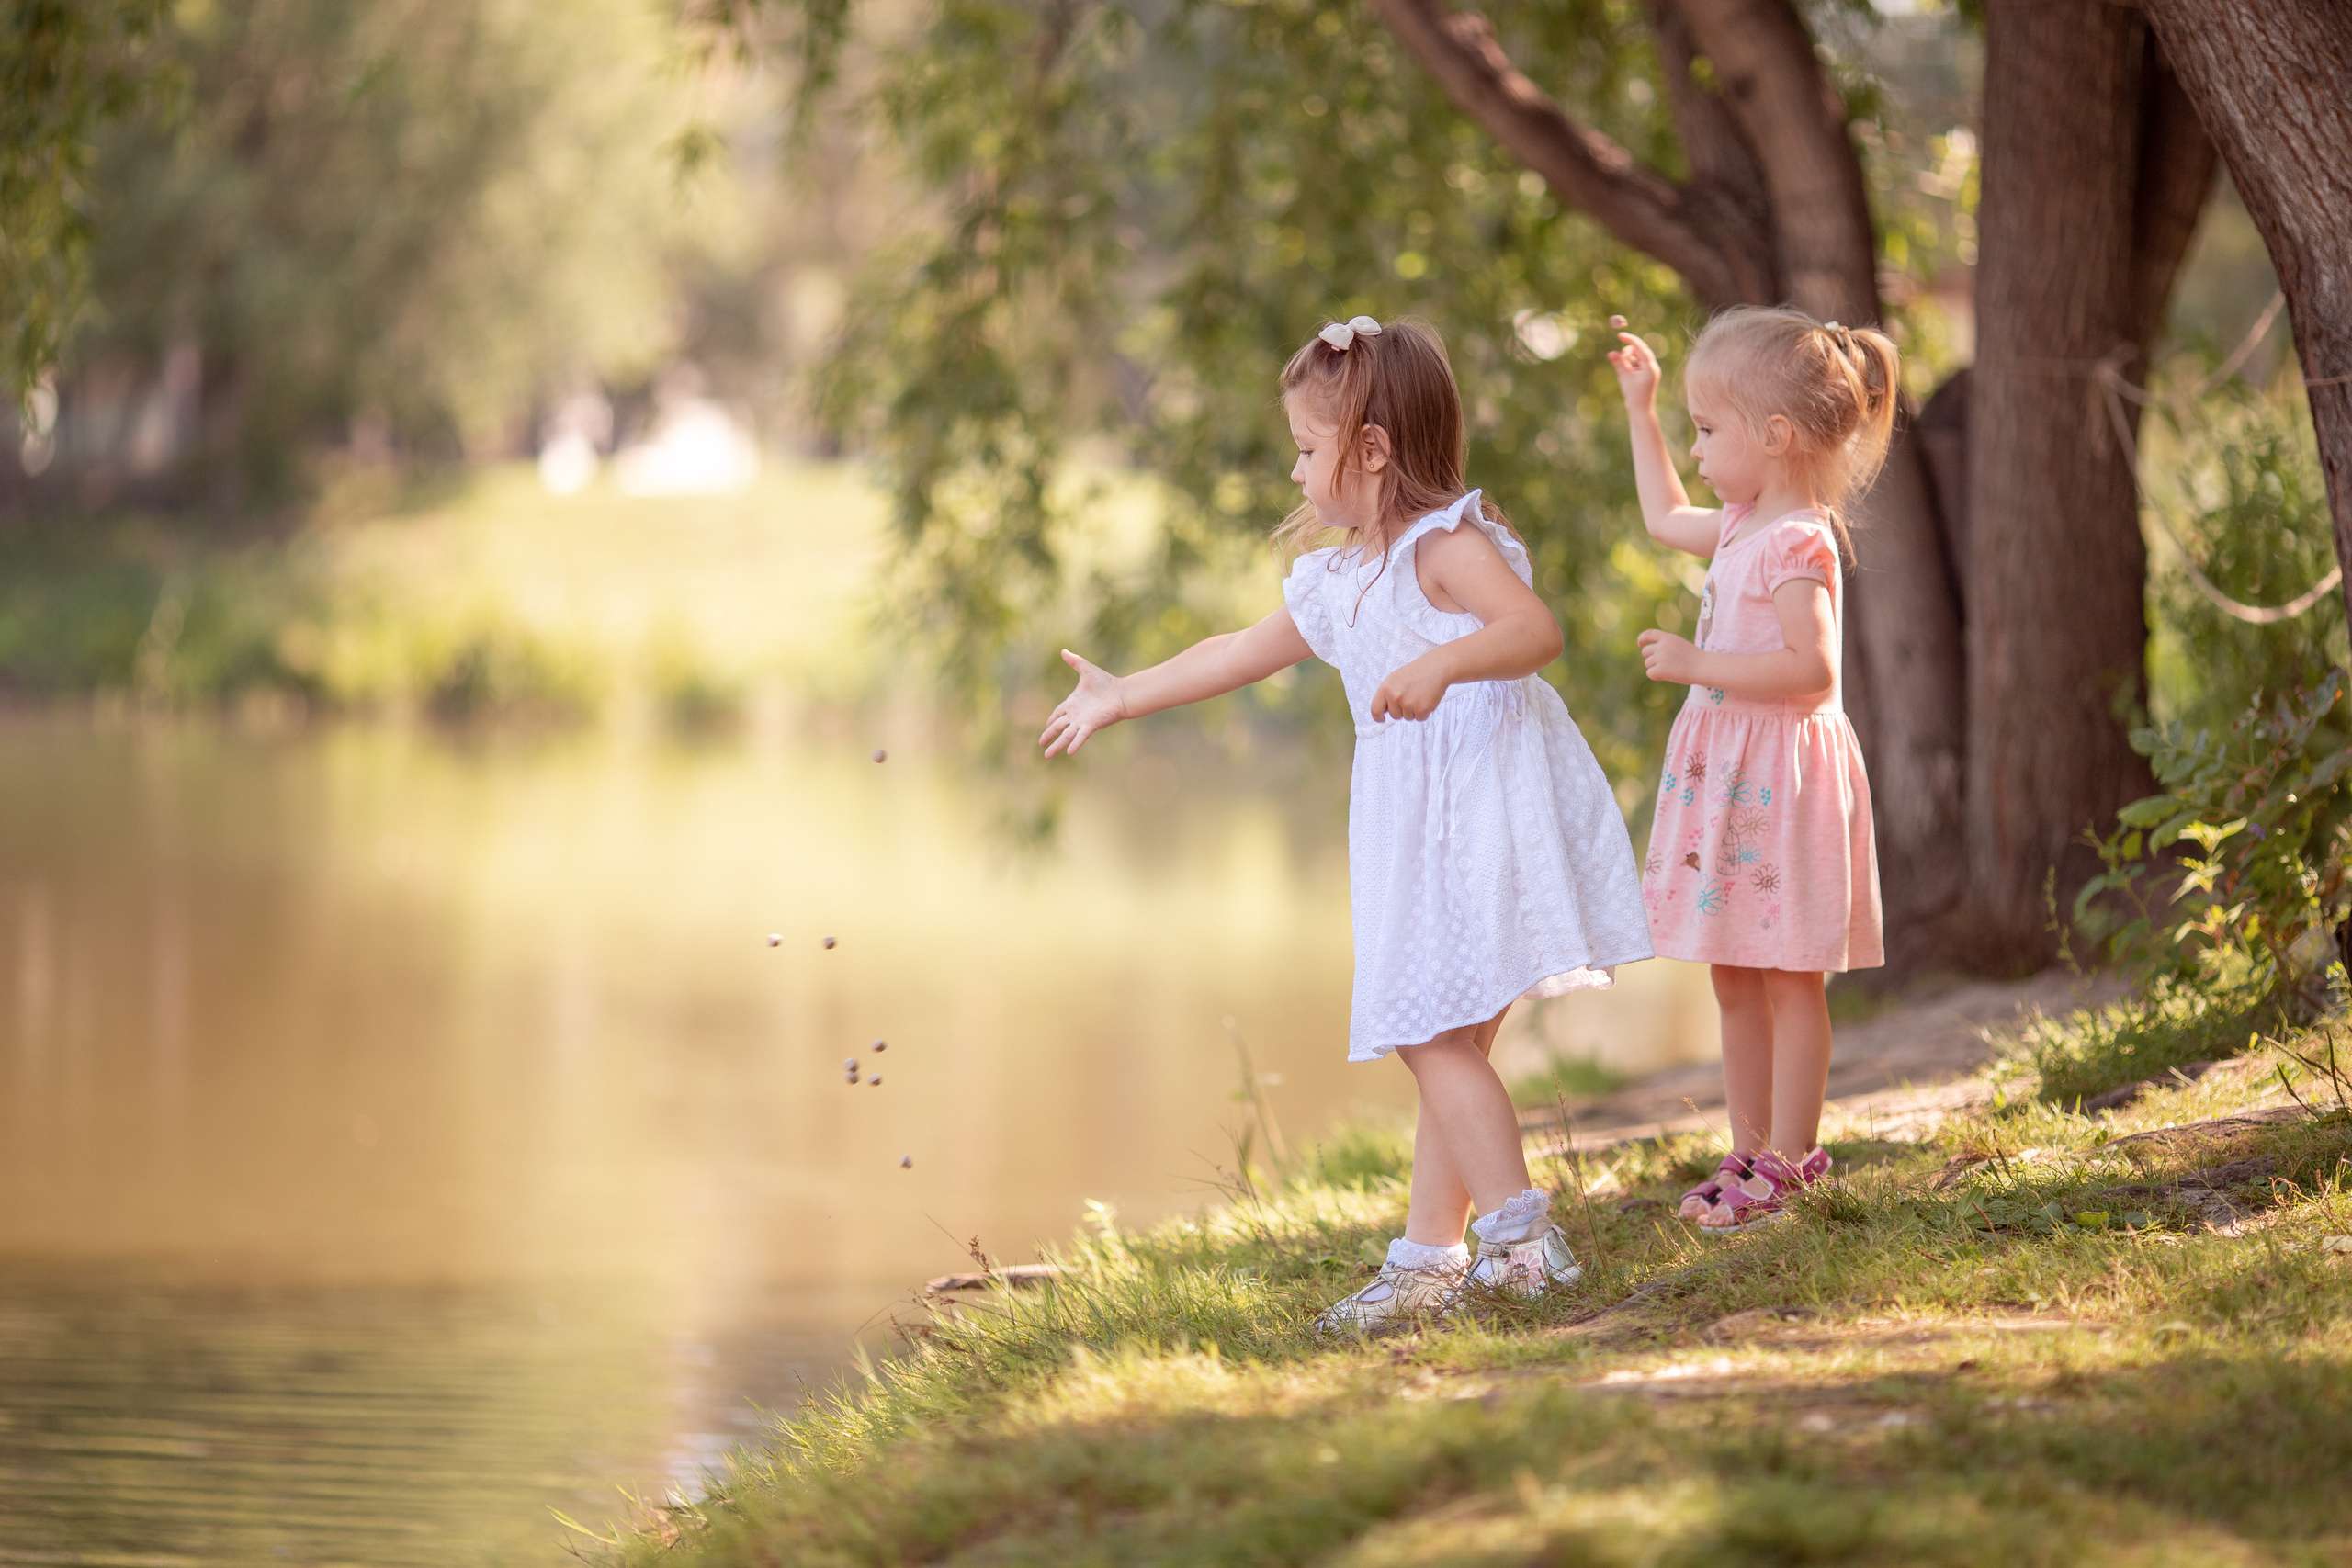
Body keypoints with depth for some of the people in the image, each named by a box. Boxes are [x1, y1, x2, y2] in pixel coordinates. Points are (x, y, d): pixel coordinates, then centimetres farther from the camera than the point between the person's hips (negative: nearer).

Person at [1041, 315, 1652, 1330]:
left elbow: (1535, 629, -23)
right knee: (1441, 1041, 9)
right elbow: (1239, 653, 31)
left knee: (1433, 1032, -15)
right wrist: (1122, 698, 39)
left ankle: (1521, 1235, -15)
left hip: (1490, 811, -9)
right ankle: (1430, 1256, 11)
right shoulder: (1338, 581, 19)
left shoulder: (1448, 542, -9)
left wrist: (1441, 665, -37)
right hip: (1419, 831, 9)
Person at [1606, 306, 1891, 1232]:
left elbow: (1811, 666, -26)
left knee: (1787, 978, -3)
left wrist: (1696, 664, -22)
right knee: (1735, 980, 13)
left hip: (1781, 773, -10)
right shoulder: (1744, 528, 13)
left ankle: (1788, 1161, 2)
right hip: (1728, 772, 10)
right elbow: (1665, 517, 34)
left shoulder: (1797, 544, -17)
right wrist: (1640, 409, 34)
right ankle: (1750, 1151, 20)